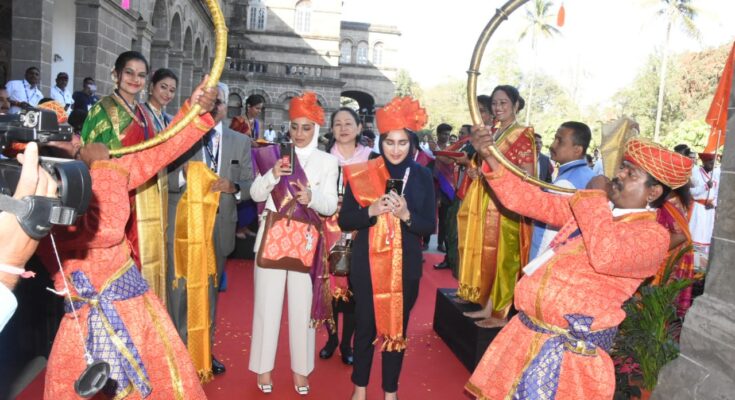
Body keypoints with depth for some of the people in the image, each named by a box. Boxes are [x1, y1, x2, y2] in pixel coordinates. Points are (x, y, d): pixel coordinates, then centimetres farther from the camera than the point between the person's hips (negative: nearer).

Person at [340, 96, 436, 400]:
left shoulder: (422, 176, -1)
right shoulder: (362, 173, -3)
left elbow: (430, 226, -2)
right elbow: (344, 220, -3)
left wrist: (406, 214, -20)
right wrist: (371, 211, -20)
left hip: (406, 266, 1)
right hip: (367, 264, 0)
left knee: (397, 327, 11)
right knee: (366, 326, 8)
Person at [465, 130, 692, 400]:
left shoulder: (653, 235, -11)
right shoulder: (591, 208, 11)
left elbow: (606, 256, -31)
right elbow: (532, 202, 9)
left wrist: (596, 197, -17)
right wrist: (490, 158, -3)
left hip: (572, 349, -7)